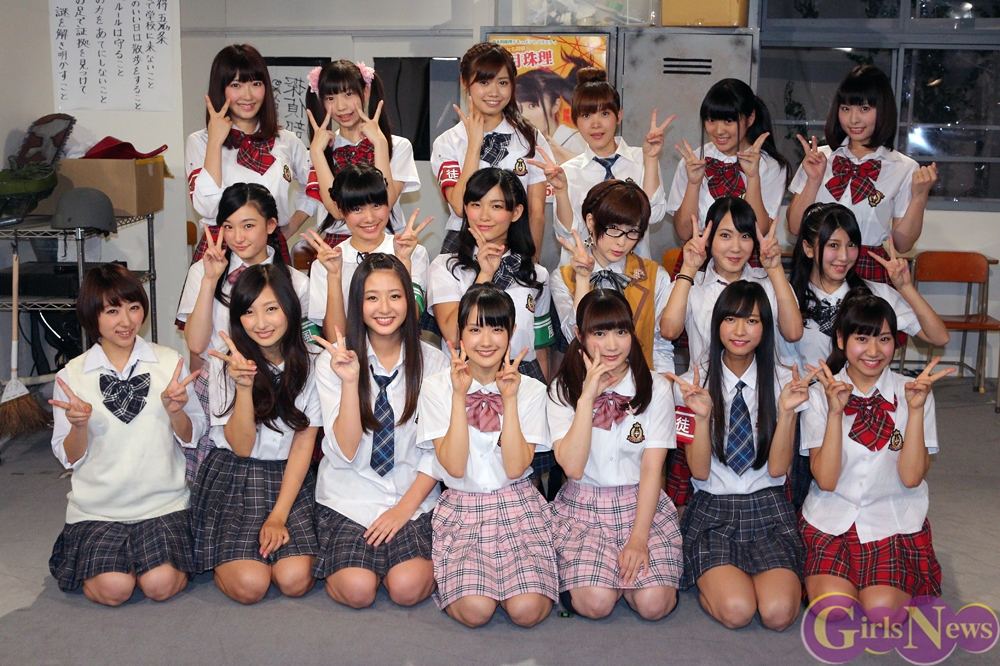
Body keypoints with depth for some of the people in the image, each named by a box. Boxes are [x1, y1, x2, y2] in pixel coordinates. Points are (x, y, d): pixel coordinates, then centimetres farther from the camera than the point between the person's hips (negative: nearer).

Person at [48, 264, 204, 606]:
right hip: (97, 508, 0)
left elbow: (192, 437, 4)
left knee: (161, 584, -22)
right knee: (113, 588, -20)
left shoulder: (170, 363, 1)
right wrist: (79, 425, -18)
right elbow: (70, 458, 2)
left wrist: (175, 410, -16)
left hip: (162, 502, 0)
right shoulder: (71, 375, 0)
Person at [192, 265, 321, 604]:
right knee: (249, 585, -21)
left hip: (290, 480, 1)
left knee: (295, 580, -21)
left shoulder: (310, 364, -2)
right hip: (233, 481, -1)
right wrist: (243, 386, -25)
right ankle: (224, 556, 11)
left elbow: (303, 445, -2)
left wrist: (279, 515, -11)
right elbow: (241, 447, -9)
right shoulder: (226, 364, -4)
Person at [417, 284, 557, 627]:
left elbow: (515, 468, -11)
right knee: (474, 609, -24)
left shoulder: (530, 390, 0)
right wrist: (460, 395, -18)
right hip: (460, 507, -1)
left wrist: (509, 399, -17)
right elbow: (454, 467, -13)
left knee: (527, 609, -22)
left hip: (516, 505, 1)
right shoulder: (437, 388, -2)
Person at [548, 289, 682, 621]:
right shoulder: (563, 390, -2)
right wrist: (588, 397, -20)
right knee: (595, 603, -23)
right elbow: (572, 467, -15)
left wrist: (638, 538, -16)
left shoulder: (655, 388, -1)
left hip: (641, 505, 1)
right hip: (582, 507, -1)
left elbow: (652, 468, -5)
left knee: (653, 603, -21)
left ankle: (632, 564, 8)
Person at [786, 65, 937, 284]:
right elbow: (795, 228, 4)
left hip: (873, 275, -1)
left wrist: (920, 197, -7)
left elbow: (902, 244, 4)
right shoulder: (818, 158, 8)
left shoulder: (904, 169, 4)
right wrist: (814, 181, -6)